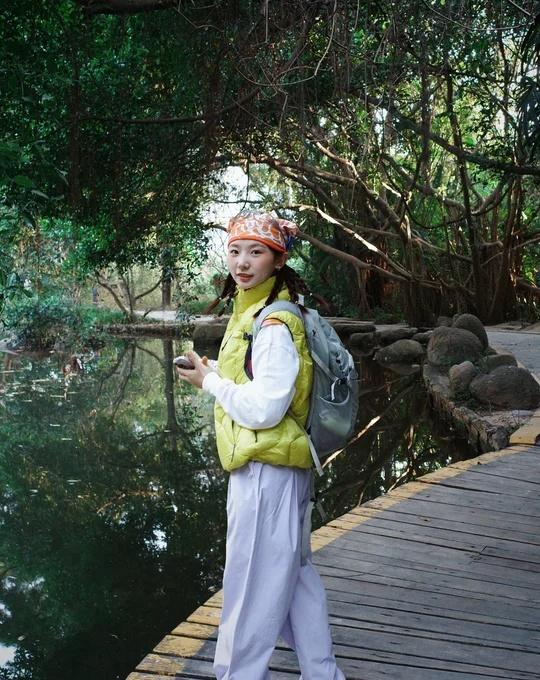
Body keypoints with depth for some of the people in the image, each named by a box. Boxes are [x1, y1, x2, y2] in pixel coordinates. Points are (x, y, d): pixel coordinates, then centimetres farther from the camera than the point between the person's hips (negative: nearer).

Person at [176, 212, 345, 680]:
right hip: (271, 468, 10)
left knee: (253, 586, 3)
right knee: (294, 575, 19)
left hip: (266, 471, -10)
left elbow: (263, 408, -23)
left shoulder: (274, 325, -19)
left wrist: (210, 381, -11)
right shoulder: (250, 313, 10)